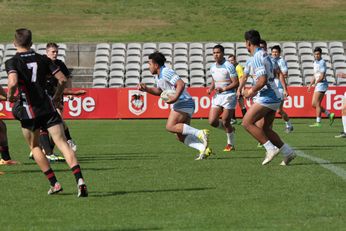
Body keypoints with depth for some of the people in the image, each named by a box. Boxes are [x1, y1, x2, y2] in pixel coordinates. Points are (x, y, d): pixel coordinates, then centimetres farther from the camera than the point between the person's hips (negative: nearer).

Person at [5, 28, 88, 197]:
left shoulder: (12, 62, -5)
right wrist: (57, 97, 19)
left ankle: (54, 184, 15)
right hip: (48, 107, 2)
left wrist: (10, 96, -5)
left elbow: (13, 83, -25)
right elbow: (63, 79, 3)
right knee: (63, 144, -4)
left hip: (28, 110, -2)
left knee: (34, 146, 20)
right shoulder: (43, 59, 6)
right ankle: (79, 179, -22)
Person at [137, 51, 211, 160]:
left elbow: (181, 84, -23)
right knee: (181, 137, 2)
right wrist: (145, 88, 22)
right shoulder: (158, 76, 20)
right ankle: (204, 148, -10)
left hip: (183, 102, -10)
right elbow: (159, 91, 34)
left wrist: (175, 97, -33)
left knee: (170, 126, -21)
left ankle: (200, 133, -26)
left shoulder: (166, 72, -12)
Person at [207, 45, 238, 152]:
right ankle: (229, 129, 25)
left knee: (225, 122, -6)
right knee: (212, 121, -1)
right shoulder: (213, 67, 9)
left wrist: (223, 89, -24)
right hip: (217, 96, 7)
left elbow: (236, 83, -13)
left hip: (228, 96, -7)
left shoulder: (229, 66, -12)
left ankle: (230, 144, 11)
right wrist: (211, 88, 3)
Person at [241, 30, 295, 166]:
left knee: (247, 122, -8)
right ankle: (288, 152, 8)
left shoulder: (257, 57, -14)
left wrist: (251, 91, -9)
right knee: (264, 129, 11)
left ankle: (271, 149, -12)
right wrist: (254, 91, 23)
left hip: (266, 97, -10)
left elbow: (262, 80, -23)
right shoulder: (265, 55, 17)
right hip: (274, 96, 10)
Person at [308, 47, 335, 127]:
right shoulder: (315, 63, 17)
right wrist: (310, 85, 19)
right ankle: (329, 115, 15)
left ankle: (318, 123, -6)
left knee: (317, 104, -9)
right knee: (314, 105, 8)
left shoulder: (322, 63, -12)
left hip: (322, 84, -10)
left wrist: (316, 83, -13)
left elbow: (322, 76, -18)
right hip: (317, 85, 10)